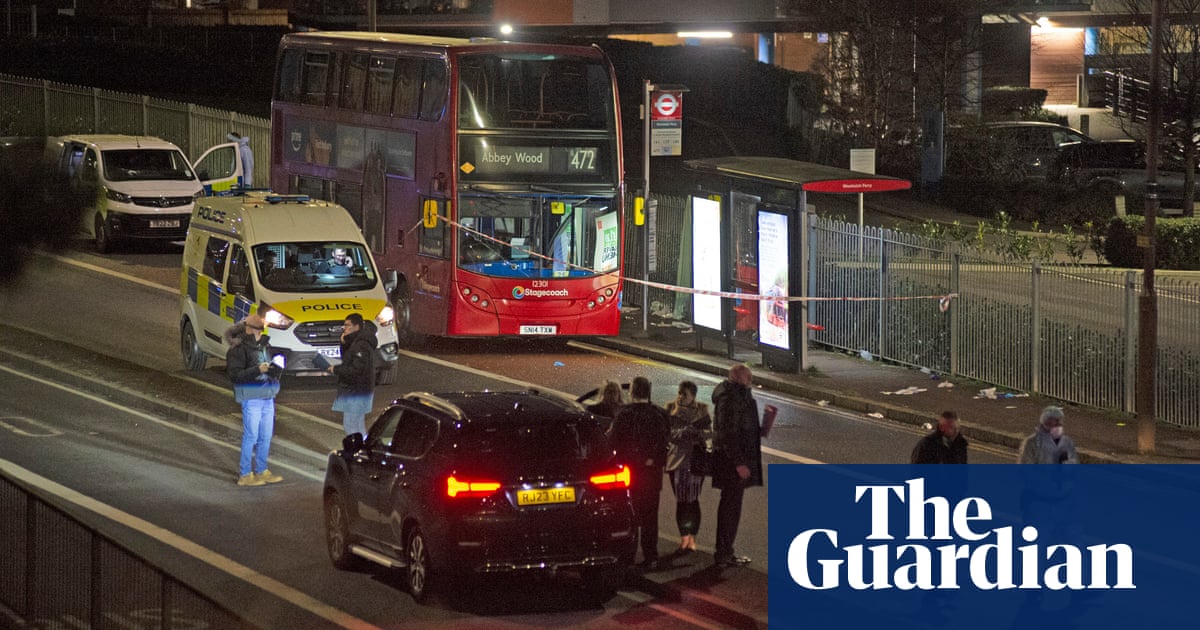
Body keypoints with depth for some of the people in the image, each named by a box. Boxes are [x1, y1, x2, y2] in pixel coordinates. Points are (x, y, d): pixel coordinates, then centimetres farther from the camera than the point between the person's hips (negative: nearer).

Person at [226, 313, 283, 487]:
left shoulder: (263, 346, 15)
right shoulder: (238, 349, -8)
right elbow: (234, 374, -15)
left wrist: (273, 370, 2)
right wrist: (257, 370, -24)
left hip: (267, 397, 8)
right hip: (251, 398, -8)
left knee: (265, 436, 12)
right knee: (251, 435, -6)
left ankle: (261, 470, 22)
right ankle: (244, 474, -1)